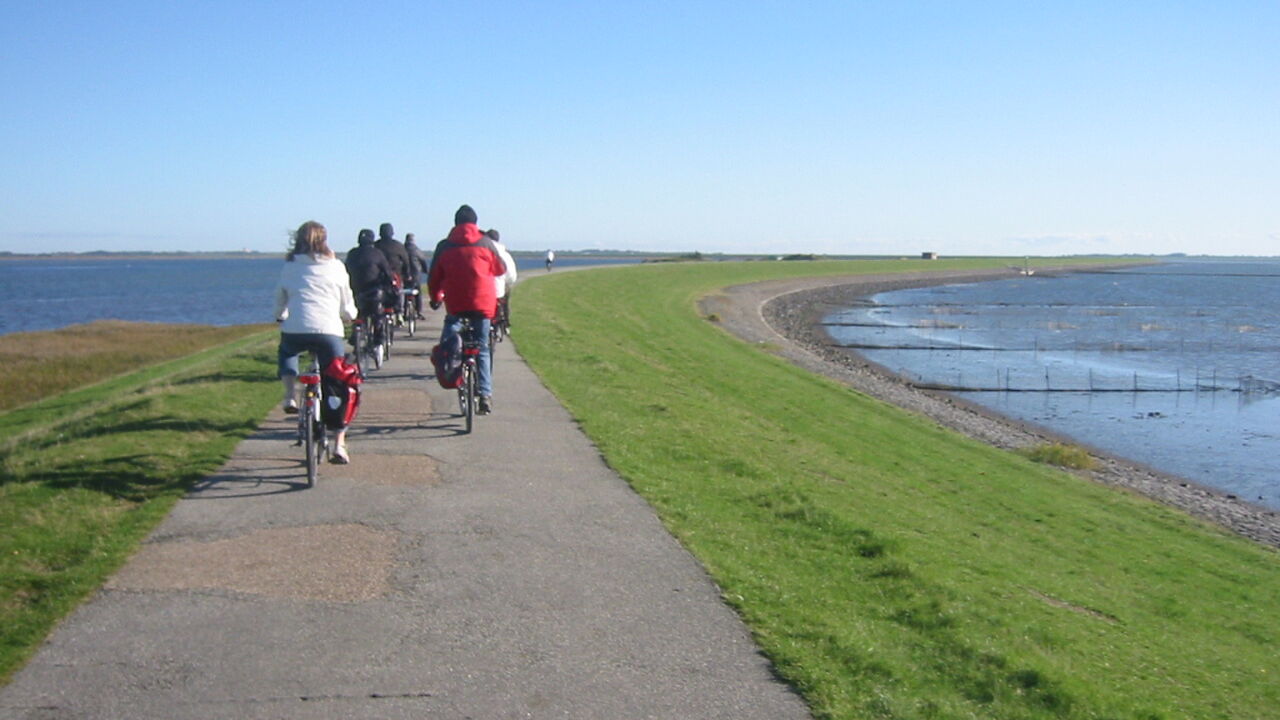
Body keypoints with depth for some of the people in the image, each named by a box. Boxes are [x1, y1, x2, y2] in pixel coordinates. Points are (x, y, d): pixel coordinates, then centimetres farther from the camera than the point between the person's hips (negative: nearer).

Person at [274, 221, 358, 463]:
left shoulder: (290, 266, 14)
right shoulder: (335, 267, 12)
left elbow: (279, 298, 24)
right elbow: (347, 306, 17)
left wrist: (280, 317, 45)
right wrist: (351, 317, 40)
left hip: (295, 331, 1)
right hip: (329, 331, -1)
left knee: (285, 352, 37)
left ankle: (290, 396, 15)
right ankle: (339, 445, 2)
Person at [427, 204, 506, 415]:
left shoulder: (444, 246, 7)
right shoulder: (485, 243, 5)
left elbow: (434, 277, 11)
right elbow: (500, 269, 16)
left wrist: (435, 298, 28)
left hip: (455, 304, 0)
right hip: (483, 303, 1)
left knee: (448, 342, 17)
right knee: (482, 349, 7)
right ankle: (486, 395, 0)